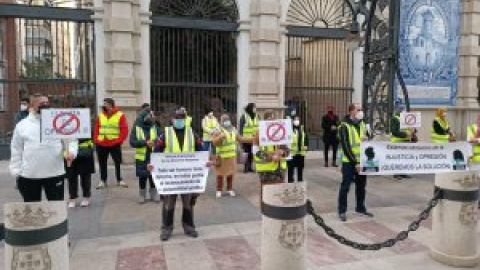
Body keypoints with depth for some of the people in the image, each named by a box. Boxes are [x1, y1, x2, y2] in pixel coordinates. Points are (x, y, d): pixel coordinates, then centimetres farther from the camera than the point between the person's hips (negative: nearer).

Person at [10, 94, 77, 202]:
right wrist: (16, 171, 4)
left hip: (55, 173, -1)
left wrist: (71, 152, -19)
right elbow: (16, 151, 9)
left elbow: (71, 139, 1)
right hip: (29, 175, 1)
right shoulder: (22, 125, 6)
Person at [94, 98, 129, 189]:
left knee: (118, 162, 3)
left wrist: (119, 140, -13)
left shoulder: (120, 115, -3)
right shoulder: (100, 115, 9)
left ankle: (119, 180, 15)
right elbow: (97, 128, 11)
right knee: (102, 163, 9)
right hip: (101, 144, 3)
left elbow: (124, 129, -7)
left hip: (115, 144, -3)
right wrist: (96, 139, 1)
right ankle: (102, 181, 19)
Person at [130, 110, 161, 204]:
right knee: (142, 177, 7)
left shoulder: (155, 127, 3)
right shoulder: (136, 128, -1)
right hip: (141, 157, -1)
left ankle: (154, 194, 25)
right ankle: (142, 196, 23)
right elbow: (132, 142, -10)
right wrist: (145, 143, -19)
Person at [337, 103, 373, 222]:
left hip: (362, 161, 6)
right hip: (349, 162, -6)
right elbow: (345, 147, -15)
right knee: (345, 186, 0)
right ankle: (342, 211, 9)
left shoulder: (363, 124, 10)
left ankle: (360, 207, 29)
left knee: (361, 186, 15)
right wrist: (354, 162, -18)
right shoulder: (345, 126, -10)